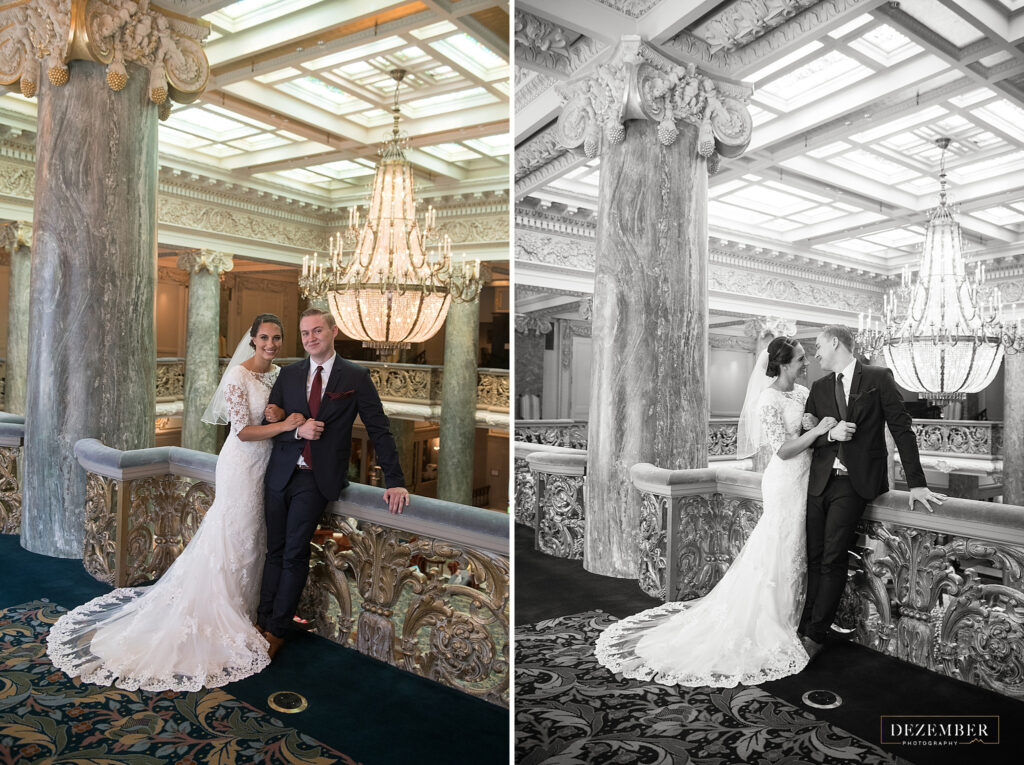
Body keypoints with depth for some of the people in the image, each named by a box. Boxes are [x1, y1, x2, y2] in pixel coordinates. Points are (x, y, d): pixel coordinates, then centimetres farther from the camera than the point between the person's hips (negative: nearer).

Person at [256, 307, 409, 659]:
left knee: (295, 554, -1)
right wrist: (297, 430, -15)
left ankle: (276, 630, 14)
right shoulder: (289, 374, 7)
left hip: (318, 478, -3)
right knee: (275, 550, 11)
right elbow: (270, 422, 7)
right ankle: (263, 620, 25)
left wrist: (394, 481, -9)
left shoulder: (356, 376, -3)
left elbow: (379, 429, -4)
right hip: (281, 473, 4)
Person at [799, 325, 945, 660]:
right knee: (813, 558, 5)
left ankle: (815, 635, 3)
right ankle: (805, 626, 14)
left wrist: (916, 483, -7)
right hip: (820, 480, 4)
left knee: (833, 560, -7)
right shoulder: (819, 387, 12)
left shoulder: (878, 377, 1)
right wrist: (830, 434, -10)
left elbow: (901, 428, -3)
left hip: (854, 482, -4)